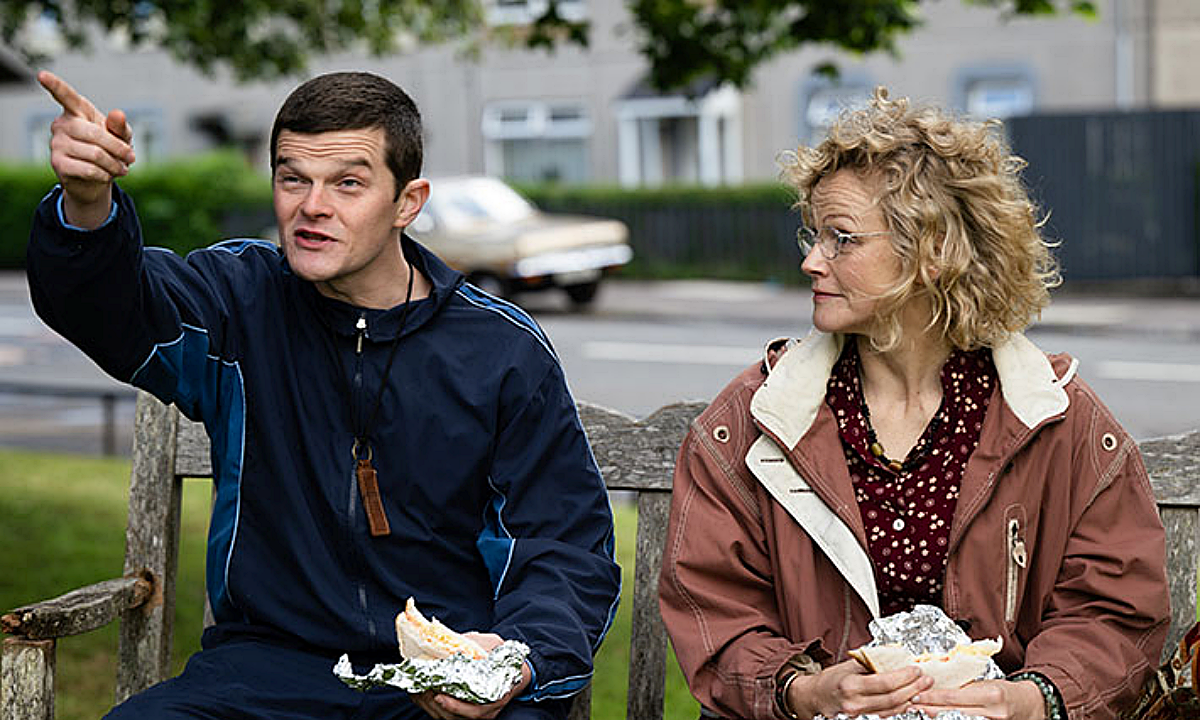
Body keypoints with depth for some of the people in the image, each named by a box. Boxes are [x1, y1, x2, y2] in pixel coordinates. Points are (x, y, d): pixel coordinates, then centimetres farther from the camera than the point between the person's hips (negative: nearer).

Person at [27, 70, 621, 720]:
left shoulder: (504, 353, 1)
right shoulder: (242, 300, 4)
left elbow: (569, 549, 3)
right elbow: (105, 307, -16)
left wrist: (518, 660, -18)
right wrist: (86, 203, -38)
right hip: (267, 663, 2)